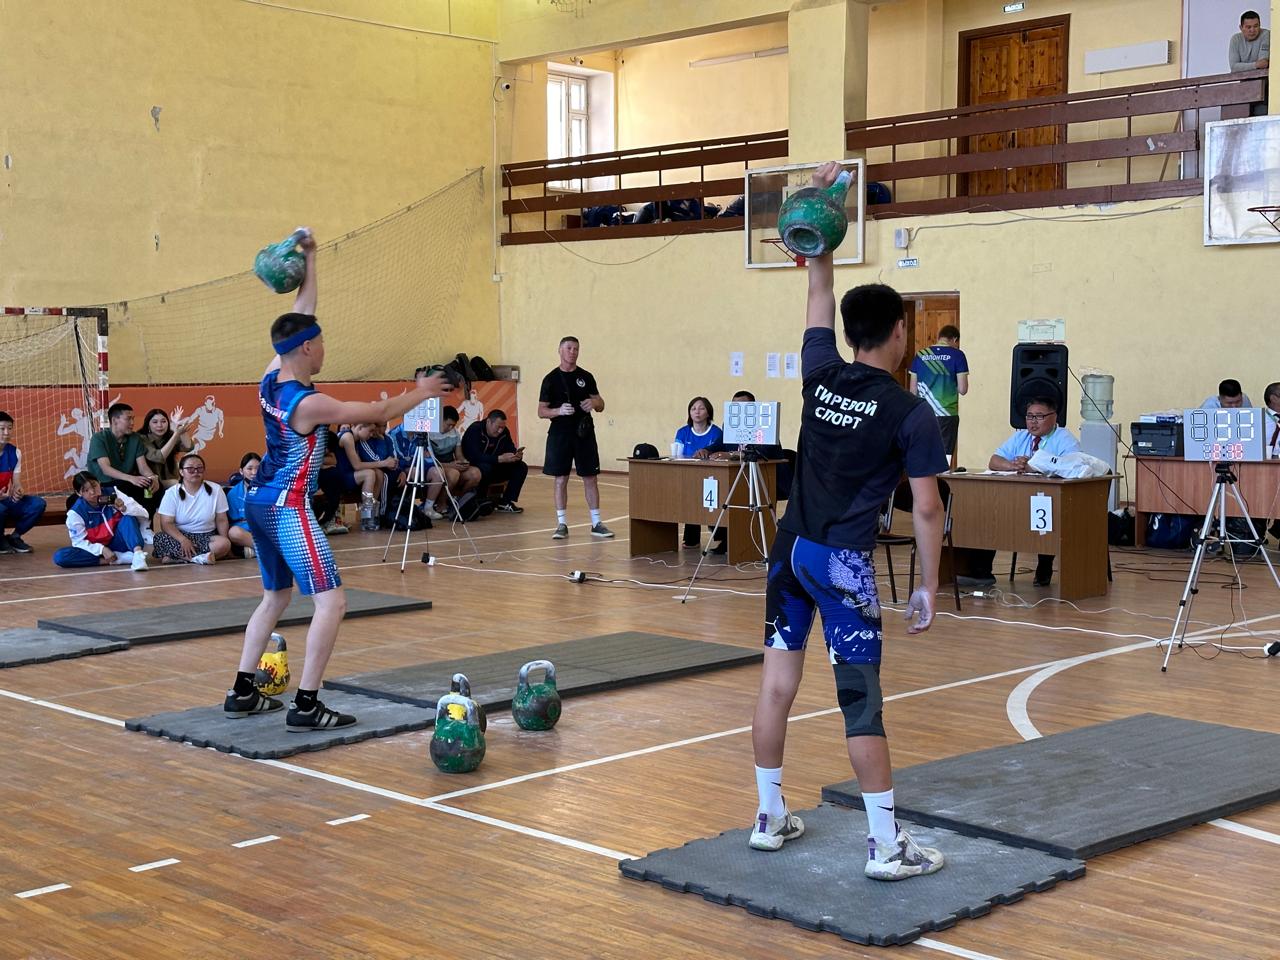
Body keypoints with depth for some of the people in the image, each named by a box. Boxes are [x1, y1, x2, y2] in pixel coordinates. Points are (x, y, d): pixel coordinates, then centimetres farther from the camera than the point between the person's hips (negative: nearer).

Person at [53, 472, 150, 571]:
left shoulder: (112, 494, -10)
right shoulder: (76, 512, -13)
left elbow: (143, 514, -12)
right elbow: (79, 541, -10)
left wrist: (125, 508, -33)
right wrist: (102, 549, -26)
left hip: (118, 543, 0)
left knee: (129, 518, -25)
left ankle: (138, 554, -45)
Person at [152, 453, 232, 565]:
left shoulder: (216, 490, 1)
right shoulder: (172, 493, -3)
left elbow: (221, 520, 4)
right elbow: (166, 523, -11)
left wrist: (225, 542, -13)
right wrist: (183, 540, -27)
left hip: (206, 537, 1)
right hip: (180, 535, 0)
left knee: (224, 543, -32)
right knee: (159, 539, -32)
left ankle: (177, 557, -28)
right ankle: (200, 558, -33)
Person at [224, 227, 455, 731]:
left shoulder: (270, 380, 1)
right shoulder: (308, 403, -21)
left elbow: (301, 315, 12)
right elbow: (376, 412, -13)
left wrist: (309, 262, 15)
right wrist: (419, 393, 2)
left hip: (259, 501, 10)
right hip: (287, 508, -10)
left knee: (276, 596, 21)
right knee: (331, 601, -9)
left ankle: (243, 693, 23)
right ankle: (306, 706, -14)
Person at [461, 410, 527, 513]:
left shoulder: (504, 432, -1)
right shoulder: (474, 430, -21)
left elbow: (511, 450, -1)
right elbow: (475, 456, -33)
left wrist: (517, 456, -28)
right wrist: (499, 459, -40)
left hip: (495, 469, 7)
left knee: (521, 467, -8)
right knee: (486, 467, -39)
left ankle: (505, 503, -10)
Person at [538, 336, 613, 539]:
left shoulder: (586, 377, 7)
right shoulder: (551, 379, 1)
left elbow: (601, 406, 11)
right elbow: (541, 411, -1)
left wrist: (594, 403, -13)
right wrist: (559, 410, -20)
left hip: (584, 433, 2)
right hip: (559, 435, -2)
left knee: (590, 478, 3)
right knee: (561, 479, 0)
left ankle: (596, 523, 9)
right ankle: (562, 524, 7)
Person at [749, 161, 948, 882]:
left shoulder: (821, 377, 4)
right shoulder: (911, 414, -8)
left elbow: (821, 297, 19)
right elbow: (927, 509, -10)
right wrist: (928, 588, -2)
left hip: (792, 552, 6)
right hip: (843, 565, -5)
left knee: (778, 685, 9)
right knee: (861, 703, -3)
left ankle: (771, 816, 21)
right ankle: (888, 845, 3)